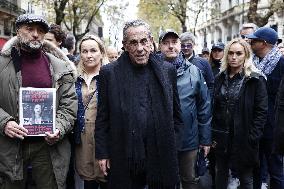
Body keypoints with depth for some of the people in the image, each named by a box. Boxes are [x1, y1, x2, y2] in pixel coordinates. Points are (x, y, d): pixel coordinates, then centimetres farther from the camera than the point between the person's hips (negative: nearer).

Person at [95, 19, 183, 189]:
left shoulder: (168, 70, 3)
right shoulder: (109, 73, -2)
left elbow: (176, 113, 11)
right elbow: (102, 118, 1)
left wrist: (171, 145, 6)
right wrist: (102, 153, -1)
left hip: (162, 157, 2)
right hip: (124, 159, -1)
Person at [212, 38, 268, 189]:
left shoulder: (255, 80, -7)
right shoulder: (220, 78, 8)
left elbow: (261, 111, -10)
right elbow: (215, 107, 10)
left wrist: (252, 137, -15)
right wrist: (213, 134, 3)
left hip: (243, 139, -4)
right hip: (221, 138, 5)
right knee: (221, 174, 17)